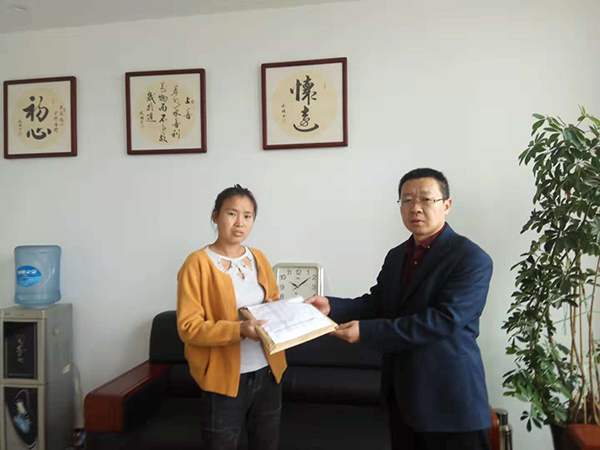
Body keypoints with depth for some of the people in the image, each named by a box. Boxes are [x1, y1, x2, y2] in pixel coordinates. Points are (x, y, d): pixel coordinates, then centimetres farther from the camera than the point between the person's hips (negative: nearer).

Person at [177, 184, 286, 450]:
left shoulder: (258, 258, 5)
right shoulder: (198, 263, -13)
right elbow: (188, 327, -17)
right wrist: (238, 330, -29)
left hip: (268, 372, 6)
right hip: (225, 378, -5)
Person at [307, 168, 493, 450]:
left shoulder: (472, 259, -16)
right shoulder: (396, 256, 9)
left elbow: (444, 320, -25)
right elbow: (377, 303, 7)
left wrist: (366, 331, -26)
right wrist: (332, 306, -12)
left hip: (449, 397, -6)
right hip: (402, 392, 7)